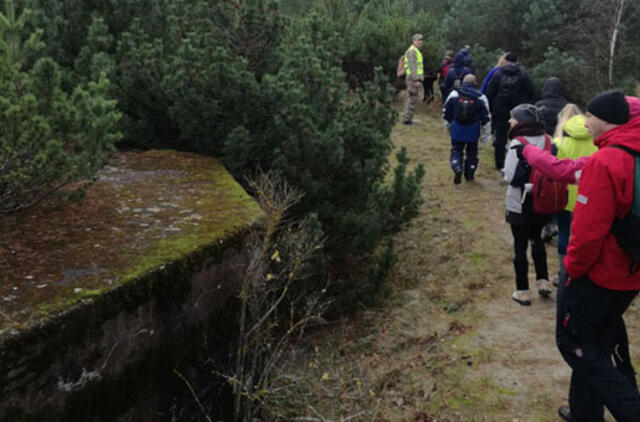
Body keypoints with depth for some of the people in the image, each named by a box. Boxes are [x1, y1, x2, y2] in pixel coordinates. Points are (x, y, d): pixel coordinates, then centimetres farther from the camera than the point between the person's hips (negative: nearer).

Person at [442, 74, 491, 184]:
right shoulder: (480, 98, -4)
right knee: (472, 151, 16)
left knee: (456, 150, 11)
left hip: (457, 129, 0)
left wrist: (449, 126, 22)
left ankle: (457, 169, -14)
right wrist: (486, 134, 8)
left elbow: (446, 113, 6)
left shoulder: (454, 94, -2)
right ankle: (469, 174, 23)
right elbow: (486, 118, 0)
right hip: (473, 130, 0)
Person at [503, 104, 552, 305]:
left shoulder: (518, 143, -20)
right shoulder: (547, 140, -3)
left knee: (520, 246, 6)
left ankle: (522, 292, 14)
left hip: (520, 204, -5)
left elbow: (511, 176, -20)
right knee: (536, 239, 25)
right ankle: (543, 282, 28)